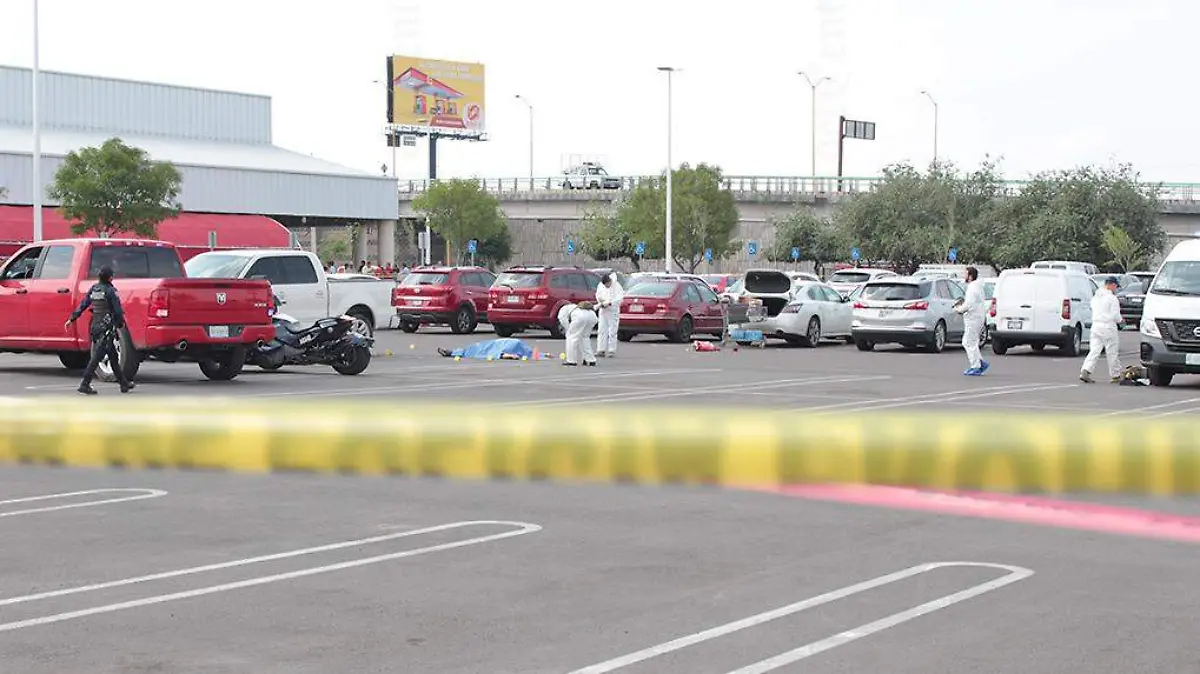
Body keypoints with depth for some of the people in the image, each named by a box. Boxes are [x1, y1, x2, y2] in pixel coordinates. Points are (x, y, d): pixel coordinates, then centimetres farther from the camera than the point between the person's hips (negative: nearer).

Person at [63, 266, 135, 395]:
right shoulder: (110, 291, -13)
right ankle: (85, 385, -10)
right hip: (107, 328, -8)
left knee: (113, 357, 15)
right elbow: (118, 310, -11)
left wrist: (72, 319, 12)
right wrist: (121, 323, 5)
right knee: (97, 357, -7)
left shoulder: (93, 289, 8)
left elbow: (82, 305, 8)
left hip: (95, 326, 8)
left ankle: (124, 384, 22)